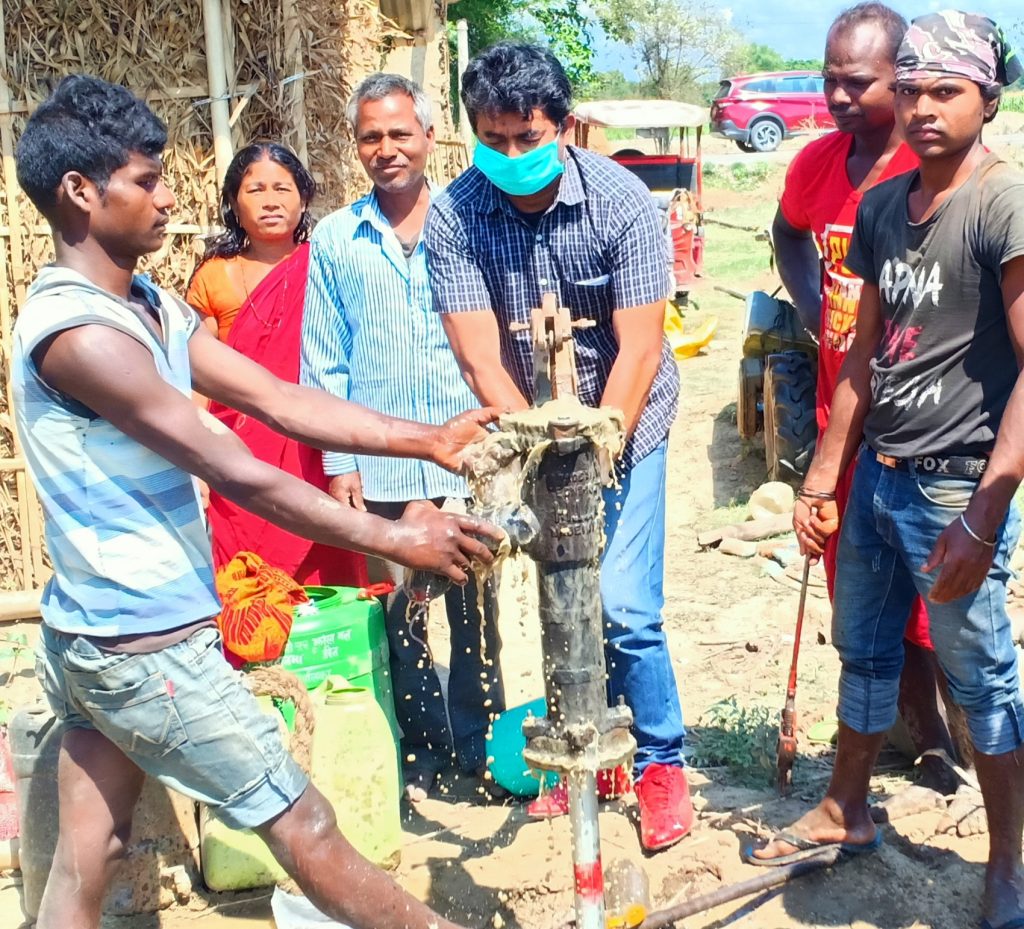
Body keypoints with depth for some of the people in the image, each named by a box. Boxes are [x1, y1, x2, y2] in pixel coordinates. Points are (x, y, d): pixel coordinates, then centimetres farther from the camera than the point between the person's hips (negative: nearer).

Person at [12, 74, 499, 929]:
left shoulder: (153, 307, 7)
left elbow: (281, 400, 2)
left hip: (96, 637, 9)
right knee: (306, 828, 5)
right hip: (148, 646, -9)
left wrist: (429, 440, -4)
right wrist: (393, 539, -19)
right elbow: (238, 474, -24)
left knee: (87, 856, 17)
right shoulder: (76, 330, -22)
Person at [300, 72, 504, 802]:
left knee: (475, 607, 9)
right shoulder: (335, 241, 4)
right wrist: (339, 462, 1)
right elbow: (324, 365, 5)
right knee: (401, 615, 10)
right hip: (381, 468, 1)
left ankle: (479, 742, 27)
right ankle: (424, 748, 28)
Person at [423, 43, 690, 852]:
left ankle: (663, 762, 13)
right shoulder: (454, 216, -14)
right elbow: (483, 359, -16)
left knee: (622, 606, -9)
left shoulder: (620, 201, -19)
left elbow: (638, 350, -18)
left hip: (623, 421, -2)